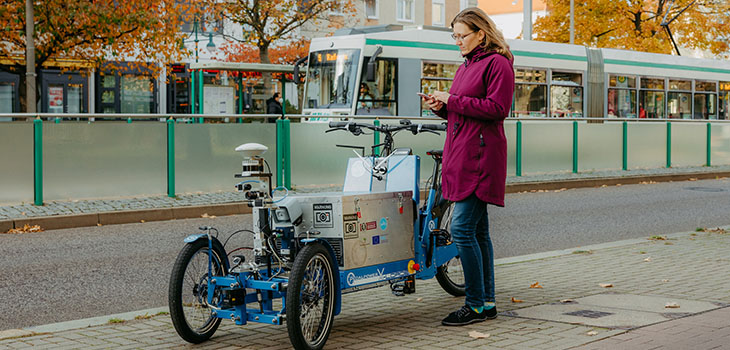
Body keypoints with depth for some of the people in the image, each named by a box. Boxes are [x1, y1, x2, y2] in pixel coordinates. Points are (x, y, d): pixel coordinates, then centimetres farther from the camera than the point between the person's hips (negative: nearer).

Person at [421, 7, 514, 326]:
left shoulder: (496, 63, -6)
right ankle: (487, 303, 17)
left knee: (462, 228, -13)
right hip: (461, 156, 10)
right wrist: (441, 107, 5)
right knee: (477, 231, 11)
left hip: (480, 157, -10)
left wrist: (452, 100, -14)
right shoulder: (465, 66, 21)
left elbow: (496, 108, -16)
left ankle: (475, 305, -6)